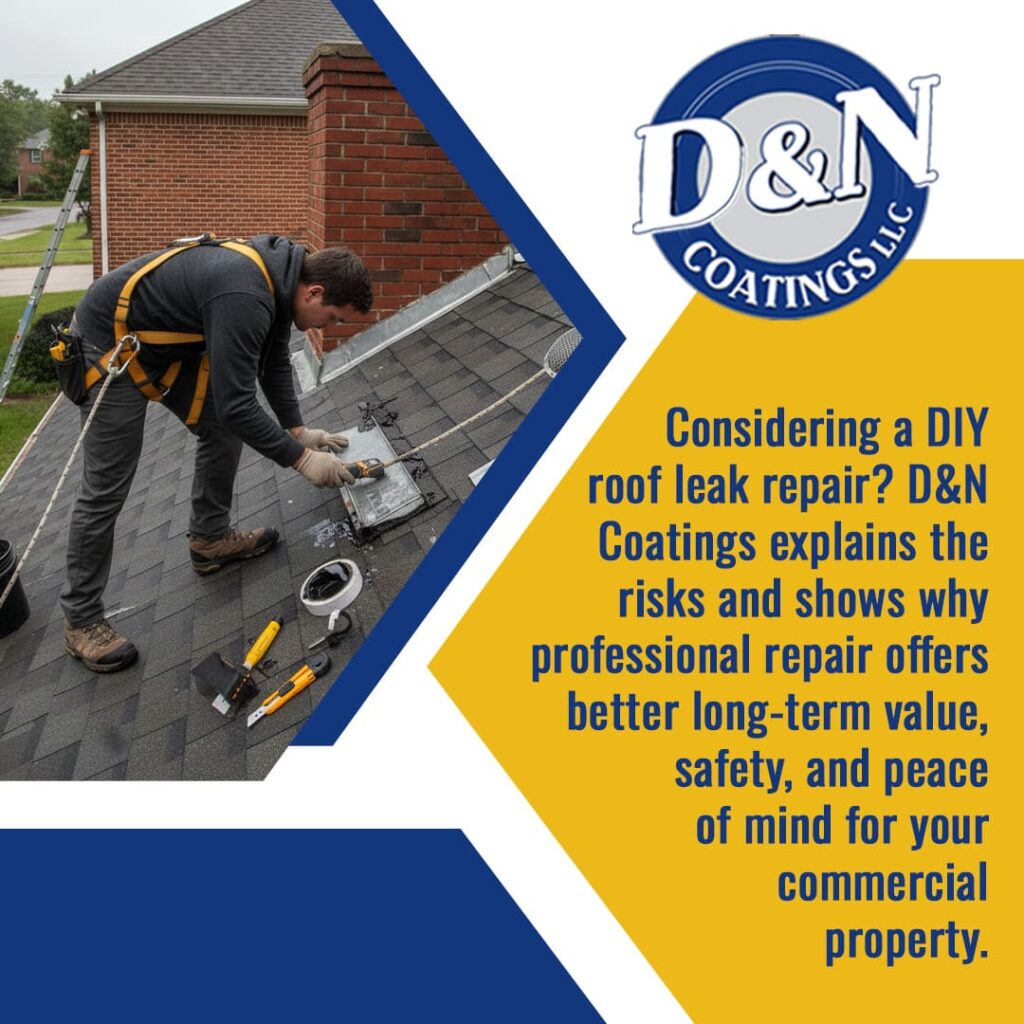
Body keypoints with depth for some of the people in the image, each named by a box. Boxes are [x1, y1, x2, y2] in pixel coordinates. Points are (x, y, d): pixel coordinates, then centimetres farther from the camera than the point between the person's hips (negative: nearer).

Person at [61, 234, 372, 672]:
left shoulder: (280, 277, -4)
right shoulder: (245, 298, -34)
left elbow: (274, 362, 12)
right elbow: (236, 406, -33)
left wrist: (297, 429, 8)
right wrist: (301, 459, -24)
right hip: (110, 343, -10)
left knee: (223, 430, 11)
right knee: (107, 487, -5)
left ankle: (210, 539, 28)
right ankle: (81, 619, 6)